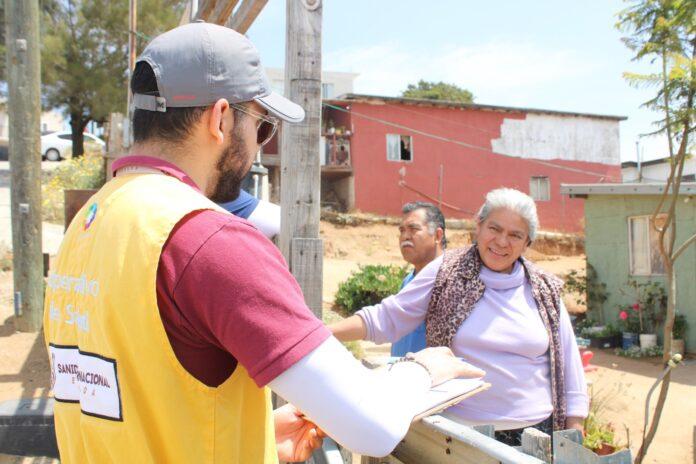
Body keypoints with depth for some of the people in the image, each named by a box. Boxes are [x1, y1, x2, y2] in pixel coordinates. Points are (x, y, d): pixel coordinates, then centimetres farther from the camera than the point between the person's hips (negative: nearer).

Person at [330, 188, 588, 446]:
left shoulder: (543, 290, 3)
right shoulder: (447, 272, -4)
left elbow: (568, 365, 8)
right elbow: (386, 318, -5)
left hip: (534, 431, 2)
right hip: (459, 432, -1)